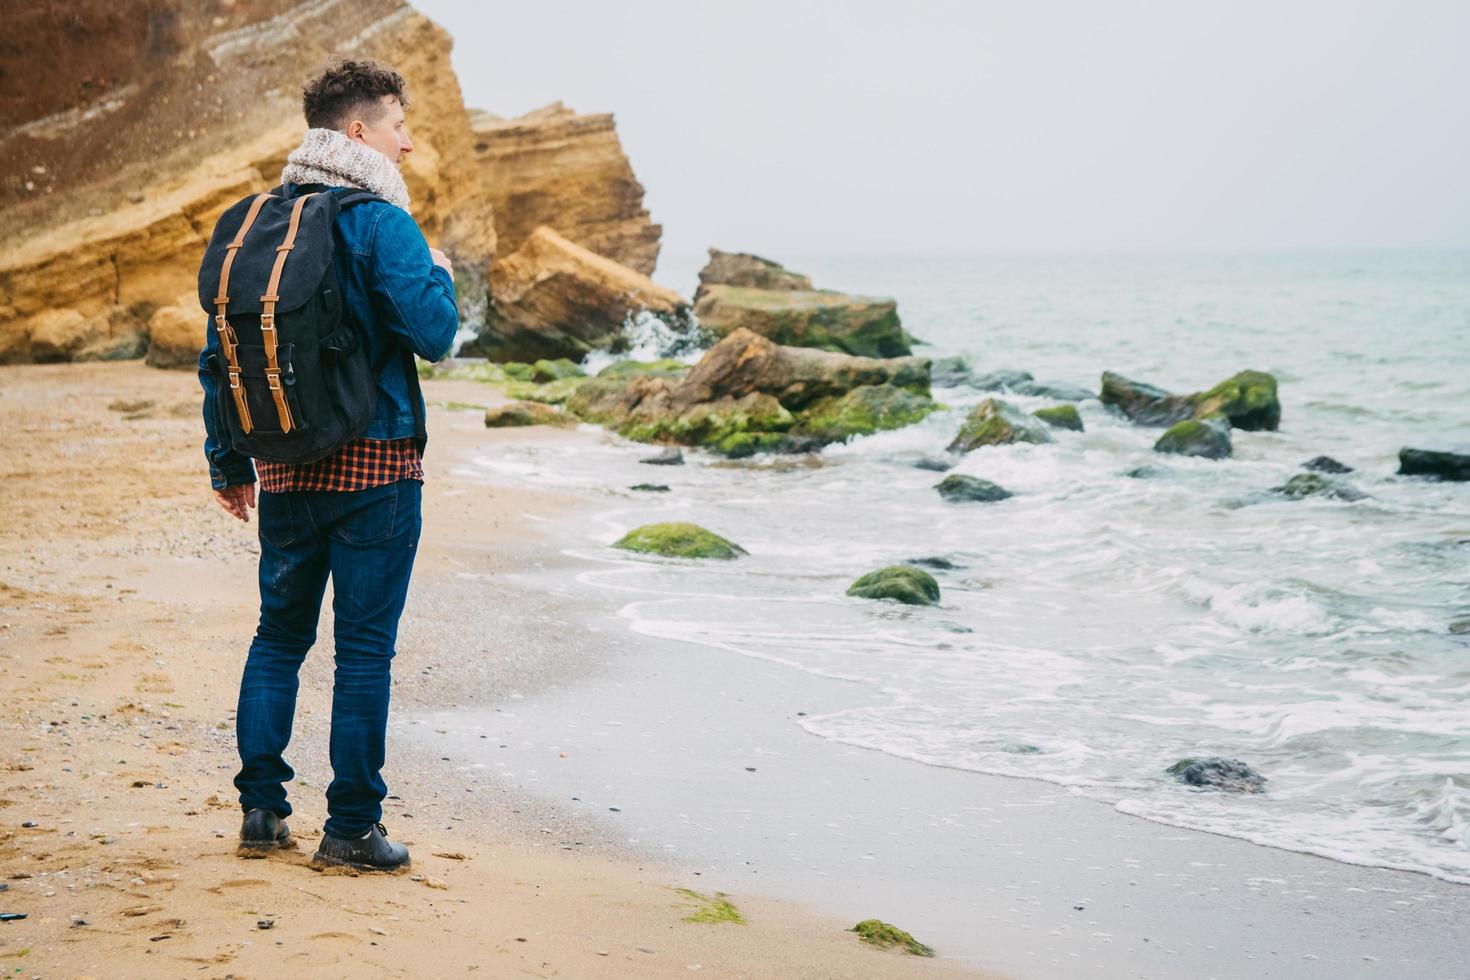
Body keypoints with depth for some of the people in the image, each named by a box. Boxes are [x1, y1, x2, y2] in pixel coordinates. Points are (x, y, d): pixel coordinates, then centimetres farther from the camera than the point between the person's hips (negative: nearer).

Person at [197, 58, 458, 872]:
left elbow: (218, 354, 11)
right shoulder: (380, 224, -11)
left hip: (286, 471, 6)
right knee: (364, 649, 0)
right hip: (375, 467, -6)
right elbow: (432, 333, -16)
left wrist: (229, 462, 17)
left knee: (279, 635, 16)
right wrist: (440, 273, 5)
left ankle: (260, 809, 16)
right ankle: (351, 827, 4)